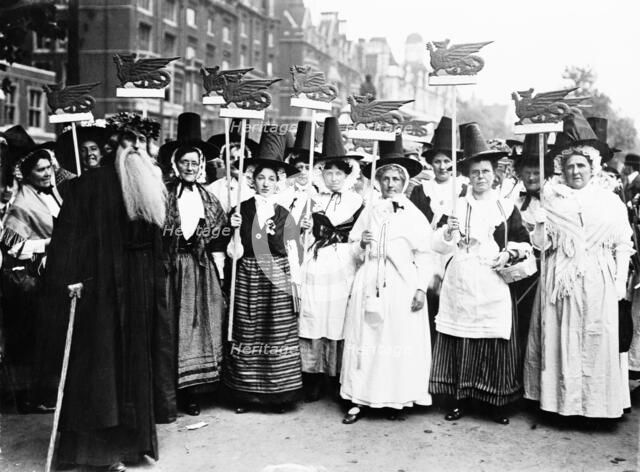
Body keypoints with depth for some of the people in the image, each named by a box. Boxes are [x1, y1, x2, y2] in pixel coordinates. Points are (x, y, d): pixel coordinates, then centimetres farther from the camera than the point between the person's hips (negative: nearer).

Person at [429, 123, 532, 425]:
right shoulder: (455, 205, 8)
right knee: (458, 342, 2)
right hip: (460, 284, 1)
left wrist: (510, 254, -10)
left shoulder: (507, 207, 7)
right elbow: (439, 247, 3)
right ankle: (458, 399, 14)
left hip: (493, 286, 0)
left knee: (496, 343, 0)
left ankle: (498, 402, 12)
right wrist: (447, 233, -17)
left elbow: (524, 243, 9)